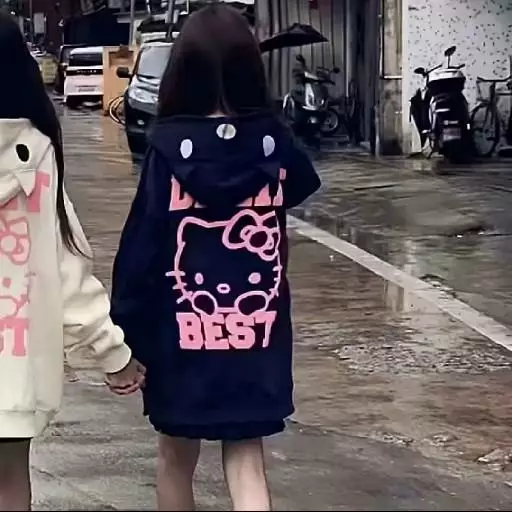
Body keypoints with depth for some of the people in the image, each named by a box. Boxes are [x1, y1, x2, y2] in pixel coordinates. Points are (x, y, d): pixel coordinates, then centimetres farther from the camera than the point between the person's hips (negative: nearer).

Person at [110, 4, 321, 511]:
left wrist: (126, 332, -4)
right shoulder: (274, 141, -5)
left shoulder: (169, 148, -12)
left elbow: (140, 246, -11)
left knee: (176, 456, 19)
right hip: (257, 333, 2)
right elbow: (299, 188, 19)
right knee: (245, 461, 8)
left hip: (181, 333, -1)